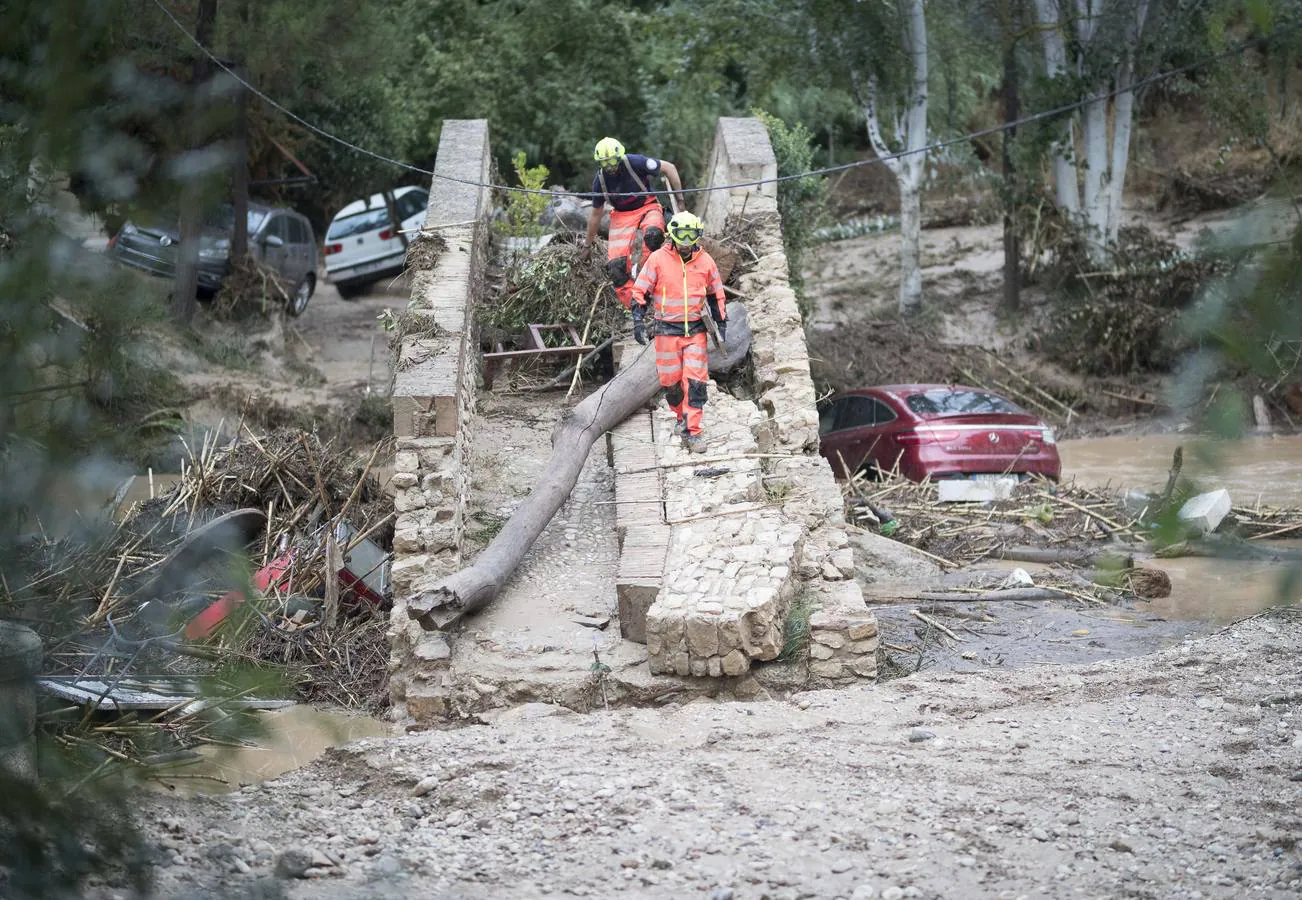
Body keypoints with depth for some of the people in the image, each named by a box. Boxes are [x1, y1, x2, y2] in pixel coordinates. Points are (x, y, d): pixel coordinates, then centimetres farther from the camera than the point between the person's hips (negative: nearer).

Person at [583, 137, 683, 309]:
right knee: (616, 264, -17)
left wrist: (679, 198, -7)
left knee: (652, 234, -40)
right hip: (622, 216, 3)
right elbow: (595, 214, 8)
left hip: (647, 208, -3)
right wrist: (587, 245, 17)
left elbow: (669, 168, -8)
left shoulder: (635, 163, -18)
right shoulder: (600, 181, -7)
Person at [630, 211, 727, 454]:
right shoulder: (658, 259, -4)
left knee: (695, 382, -8)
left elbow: (716, 295, 16)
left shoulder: (705, 261, 4)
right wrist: (638, 320, -9)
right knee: (671, 381, 5)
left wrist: (721, 323, 15)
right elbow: (640, 291, 0)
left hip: (696, 330, 1)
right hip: (667, 330, -1)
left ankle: (692, 431, -4)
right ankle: (682, 416, 31)